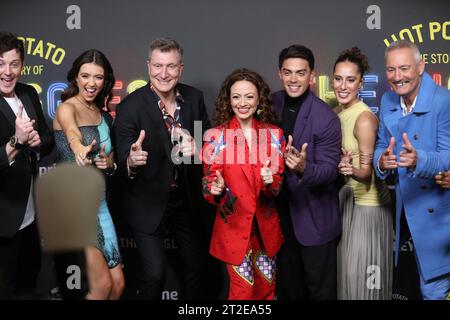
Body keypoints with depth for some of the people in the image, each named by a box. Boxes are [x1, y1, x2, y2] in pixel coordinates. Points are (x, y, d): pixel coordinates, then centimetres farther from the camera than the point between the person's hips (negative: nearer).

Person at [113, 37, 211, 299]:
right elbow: (123, 161, -19)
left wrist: (197, 146, -21)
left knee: (197, 266, 18)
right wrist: (131, 162, -42)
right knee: (155, 273, -2)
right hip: (149, 203, -4)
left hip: (187, 199, 5)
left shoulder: (194, 97, -6)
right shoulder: (131, 107, -19)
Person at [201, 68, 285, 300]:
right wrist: (216, 187, -27)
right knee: (243, 289, 3)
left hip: (266, 224, 3)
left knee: (267, 287, 14)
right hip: (234, 224, -3)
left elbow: (280, 180, 1)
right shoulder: (217, 136, -7)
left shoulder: (274, 134, 0)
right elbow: (209, 179, -5)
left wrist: (270, 181, -21)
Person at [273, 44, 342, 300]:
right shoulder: (272, 104, -3)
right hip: (282, 211, 6)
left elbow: (330, 169, -20)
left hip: (314, 216, -5)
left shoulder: (326, 118, -21)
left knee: (320, 288, 11)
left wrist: (304, 168, -39)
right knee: (288, 284, 24)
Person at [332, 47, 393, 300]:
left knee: (362, 273, 3)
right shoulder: (336, 113, 2)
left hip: (367, 202, -7)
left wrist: (352, 171, -41)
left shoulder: (365, 119, -21)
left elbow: (367, 174, -22)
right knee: (344, 267, 17)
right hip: (345, 196, 7)